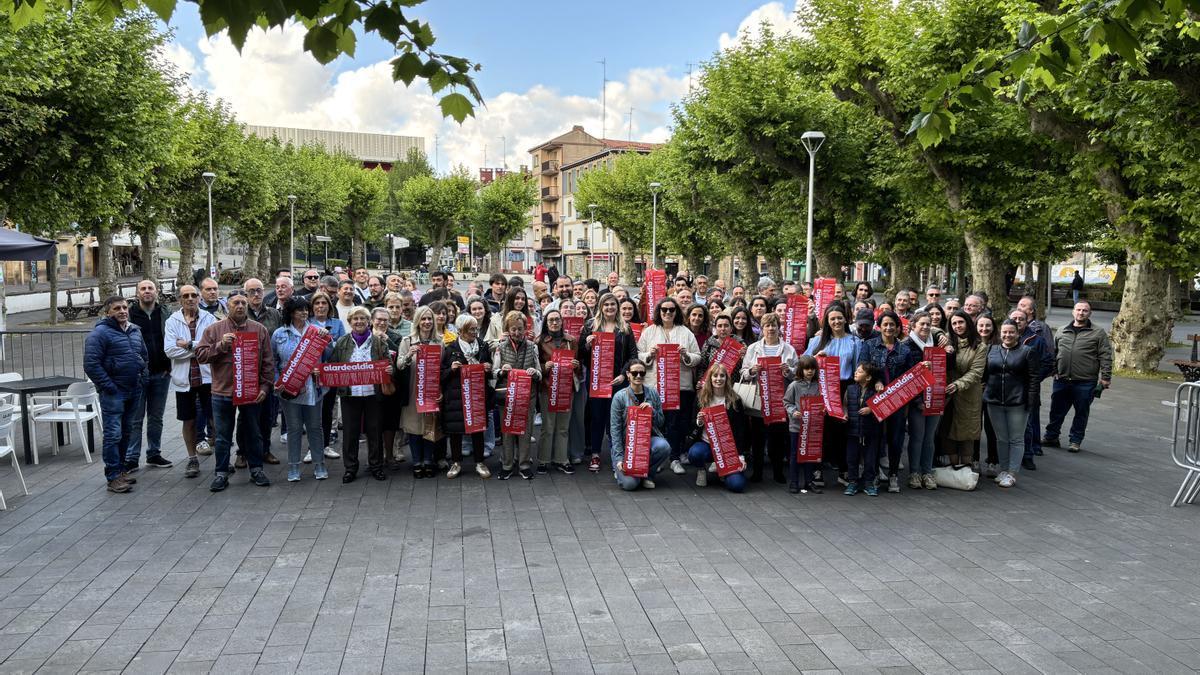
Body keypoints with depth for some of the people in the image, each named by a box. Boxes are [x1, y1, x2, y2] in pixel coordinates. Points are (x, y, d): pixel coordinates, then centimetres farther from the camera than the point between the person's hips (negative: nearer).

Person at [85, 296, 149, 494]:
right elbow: (91, 364, -16)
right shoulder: (100, 333, -10)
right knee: (113, 435, -5)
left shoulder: (135, 330, 13)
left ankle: (121, 470, 26)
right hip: (113, 393, -7)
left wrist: (143, 379, 12)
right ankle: (113, 477, 0)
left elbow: (145, 356, 24)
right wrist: (108, 386, -16)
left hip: (134, 392, 7)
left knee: (127, 433, 14)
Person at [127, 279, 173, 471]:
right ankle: (131, 458, 7)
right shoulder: (129, 313, -3)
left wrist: (168, 366, -1)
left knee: (156, 417, 12)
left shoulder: (165, 314, 6)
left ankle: (154, 454, 22)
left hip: (161, 374, 3)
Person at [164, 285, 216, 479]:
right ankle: (192, 460, 24)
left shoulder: (209, 318, 1)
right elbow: (169, 350, -10)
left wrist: (189, 344, -13)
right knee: (189, 421, 11)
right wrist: (200, 348, -12)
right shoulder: (172, 321, 2)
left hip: (207, 376, -1)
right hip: (184, 378, 1)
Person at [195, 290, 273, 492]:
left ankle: (256, 469, 23)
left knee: (252, 433, 12)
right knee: (223, 436, 7)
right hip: (222, 392, -1)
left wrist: (264, 385, -2)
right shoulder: (214, 329, 1)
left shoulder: (259, 330, 4)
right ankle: (221, 473, 18)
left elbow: (267, 361, 5)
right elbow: (201, 355, -3)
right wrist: (220, 345, -17)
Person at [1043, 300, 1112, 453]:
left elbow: (1105, 356, -3)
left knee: (1081, 413, 7)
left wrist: (1105, 377, -10)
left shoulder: (1098, 333, 1)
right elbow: (1054, 353, 17)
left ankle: (1075, 440, 19)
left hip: (1085, 383, -3)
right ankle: (1051, 437, 21)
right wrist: (1053, 371, 9)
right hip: (1061, 381, 3)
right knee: (1056, 411, 10)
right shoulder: (1062, 332, 11)